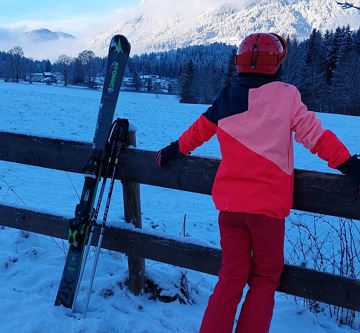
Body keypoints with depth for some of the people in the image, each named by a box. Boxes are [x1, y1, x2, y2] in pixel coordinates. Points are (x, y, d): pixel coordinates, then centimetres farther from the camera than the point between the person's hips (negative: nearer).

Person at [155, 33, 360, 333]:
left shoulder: (225, 98, 6)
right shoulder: (285, 95, -6)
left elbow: (199, 130, 19)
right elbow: (315, 134, -7)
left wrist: (172, 151, 34)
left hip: (229, 203, 4)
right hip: (268, 205, -4)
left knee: (231, 276, 16)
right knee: (265, 278, 13)